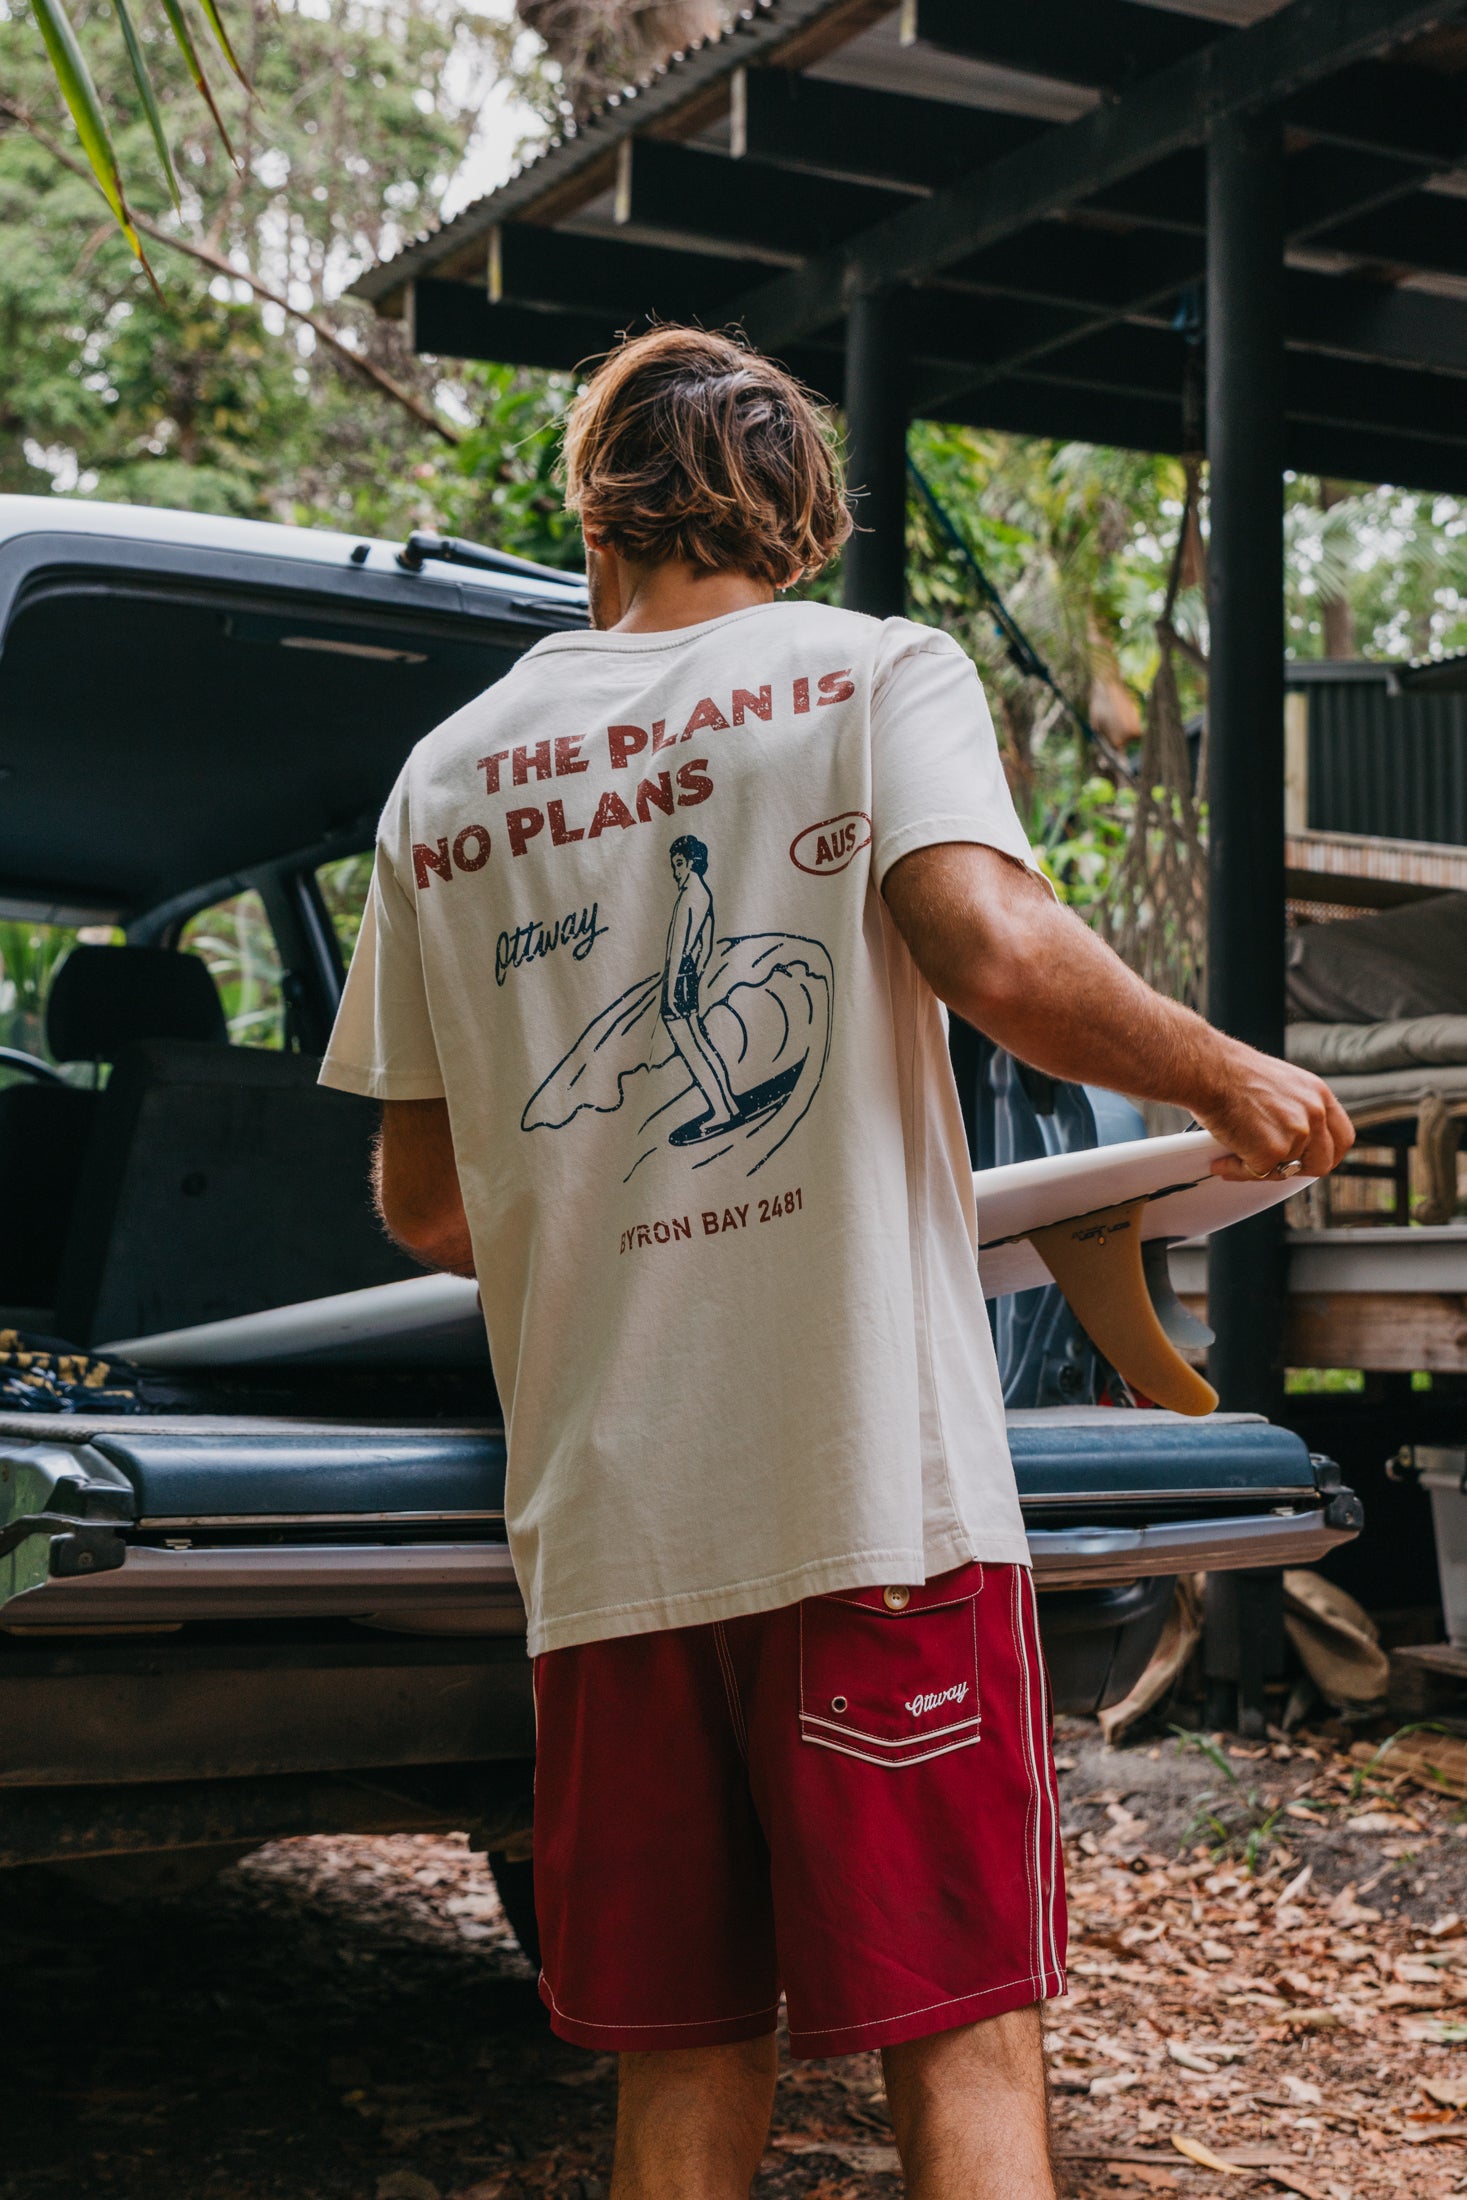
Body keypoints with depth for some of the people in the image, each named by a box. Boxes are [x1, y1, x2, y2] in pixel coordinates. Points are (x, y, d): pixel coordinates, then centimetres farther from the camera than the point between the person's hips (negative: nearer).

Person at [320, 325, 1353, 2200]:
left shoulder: (444, 782, 13)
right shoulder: (877, 674, 3)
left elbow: (421, 1209, 15)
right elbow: (995, 955, -16)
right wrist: (1234, 1081, 0)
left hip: (601, 1519, 4)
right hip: (879, 1488, -3)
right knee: (963, 2044, 3)